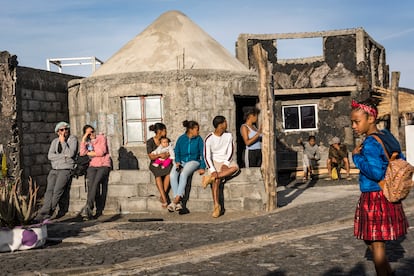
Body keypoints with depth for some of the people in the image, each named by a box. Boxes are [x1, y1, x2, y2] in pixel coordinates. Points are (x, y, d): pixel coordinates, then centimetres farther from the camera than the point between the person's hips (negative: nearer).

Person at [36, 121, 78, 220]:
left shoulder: (73, 139, 3)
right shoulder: (55, 141, 16)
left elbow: (71, 154, -11)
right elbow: (50, 156, 3)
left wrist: (63, 142, -9)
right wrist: (64, 156, -7)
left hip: (66, 169, -4)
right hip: (54, 169, 4)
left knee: (57, 191, -21)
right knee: (49, 190, -17)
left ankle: (44, 214, -20)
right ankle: (45, 214, -26)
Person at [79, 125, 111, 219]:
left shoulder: (101, 138, 5)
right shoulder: (87, 142, 16)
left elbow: (101, 152, -7)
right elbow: (82, 153, -3)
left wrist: (89, 153, 4)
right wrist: (83, 139, -5)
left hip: (104, 165, -3)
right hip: (92, 166, 3)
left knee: (96, 182, -24)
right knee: (91, 184, -18)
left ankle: (88, 207, -30)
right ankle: (98, 210, -18)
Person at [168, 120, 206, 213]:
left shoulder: (199, 139, 4)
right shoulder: (181, 139, 8)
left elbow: (202, 154, 2)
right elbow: (176, 152, 13)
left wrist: (202, 167, -9)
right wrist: (177, 162, -6)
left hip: (193, 161, -2)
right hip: (182, 162, 2)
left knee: (183, 174, -34)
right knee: (172, 175, -29)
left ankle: (176, 200, -36)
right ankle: (179, 202, -33)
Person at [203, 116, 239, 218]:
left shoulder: (228, 135, 4)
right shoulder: (209, 139, -6)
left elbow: (230, 152, 1)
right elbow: (207, 156, -9)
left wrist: (225, 164, -16)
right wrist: (212, 170, -21)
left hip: (226, 160, 3)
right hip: (215, 161, -3)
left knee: (235, 167, -32)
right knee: (216, 180, -30)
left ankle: (211, 178, -32)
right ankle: (216, 206, -27)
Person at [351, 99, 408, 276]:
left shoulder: (370, 143, -19)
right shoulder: (387, 136, 8)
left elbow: (375, 172, -26)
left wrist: (357, 157, -16)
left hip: (374, 198, -9)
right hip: (388, 195, 9)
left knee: (376, 242, 3)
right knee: (370, 238, 22)